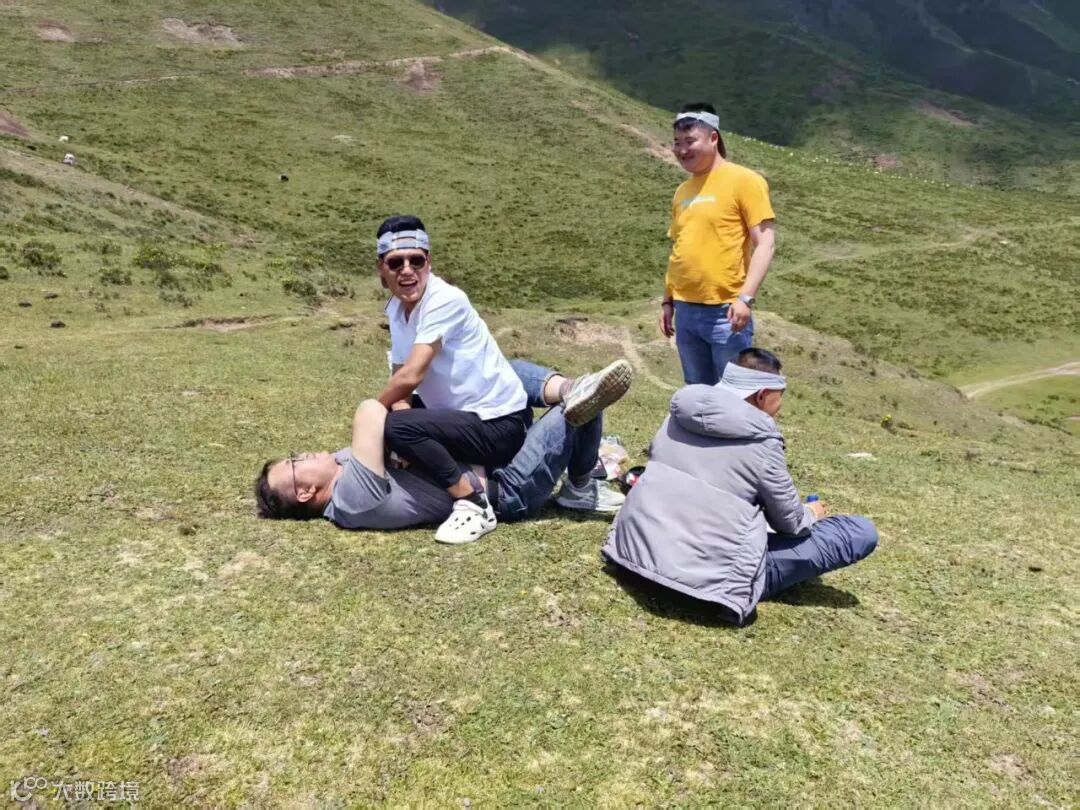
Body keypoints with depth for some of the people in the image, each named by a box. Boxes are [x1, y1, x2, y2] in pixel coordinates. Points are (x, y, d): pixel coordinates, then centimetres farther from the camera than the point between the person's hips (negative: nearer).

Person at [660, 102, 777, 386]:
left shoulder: (744, 180, -5)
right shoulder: (683, 190, 14)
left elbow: (765, 243, -10)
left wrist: (745, 297, -19)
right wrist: (668, 300, 16)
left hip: (725, 312, -6)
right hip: (686, 311, 6)